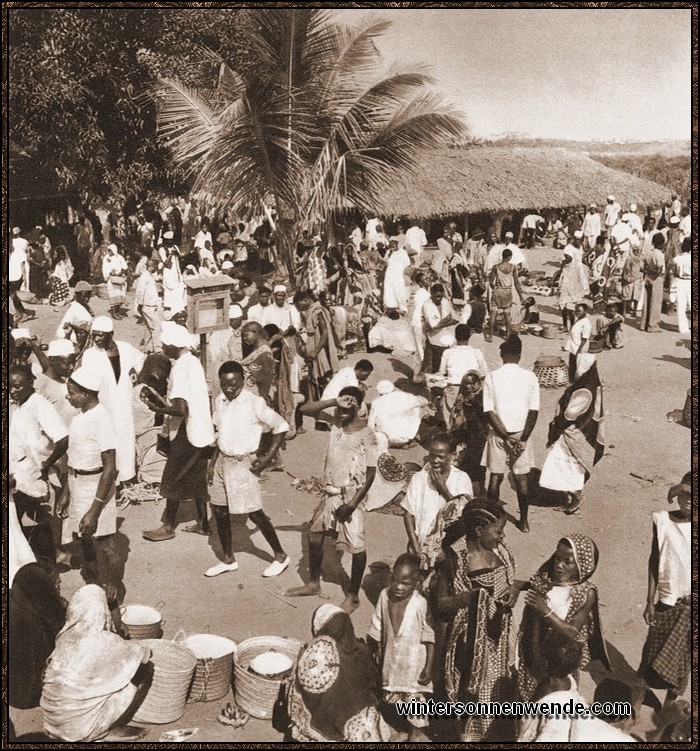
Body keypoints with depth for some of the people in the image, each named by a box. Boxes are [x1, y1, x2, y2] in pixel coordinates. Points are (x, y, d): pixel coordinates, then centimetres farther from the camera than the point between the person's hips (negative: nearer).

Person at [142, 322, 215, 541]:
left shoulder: (180, 369, -21)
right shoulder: (194, 361, 7)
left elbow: (181, 410, -26)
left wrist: (158, 409, -11)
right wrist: (160, 399, 11)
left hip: (186, 432, -9)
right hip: (201, 429, 9)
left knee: (173, 480, 4)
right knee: (197, 478, 17)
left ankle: (168, 527, 14)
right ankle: (203, 523, 25)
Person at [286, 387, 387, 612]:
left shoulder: (367, 436, -15)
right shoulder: (335, 423, 0)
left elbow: (370, 474, -14)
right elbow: (305, 409, -7)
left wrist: (353, 504, -18)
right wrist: (335, 402, -17)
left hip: (351, 496, -6)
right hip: (331, 493, 7)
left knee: (357, 546, 1)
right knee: (314, 536, 16)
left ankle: (353, 596, 17)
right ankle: (314, 584, 34)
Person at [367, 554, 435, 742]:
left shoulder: (420, 603, -25)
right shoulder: (384, 596, -13)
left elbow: (429, 637, -15)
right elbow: (376, 630, 0)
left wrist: (429, 666, -13)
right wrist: (374, 655, 8)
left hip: (413, 662, -4)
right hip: (390, 660, 4)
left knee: (414, 697, 11)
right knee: (392, 695, 20)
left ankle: (416, 731, 34)